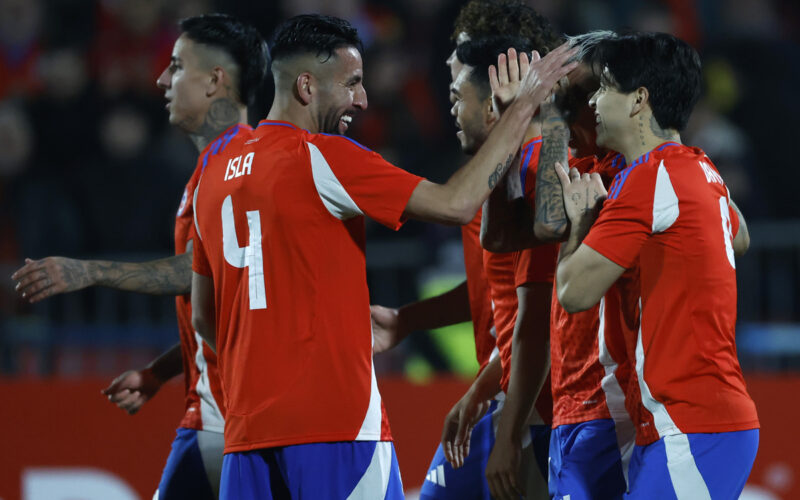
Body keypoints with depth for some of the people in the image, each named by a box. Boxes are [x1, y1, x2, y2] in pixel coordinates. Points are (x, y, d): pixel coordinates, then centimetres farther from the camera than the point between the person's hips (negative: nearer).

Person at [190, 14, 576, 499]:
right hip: (335, 421, -7)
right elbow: (455, 204, -13)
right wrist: (524, 105, -5)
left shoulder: (218, 170, 14)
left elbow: (204, 318, 21)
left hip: (246, 424, 7)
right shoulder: (320, 157, -9)